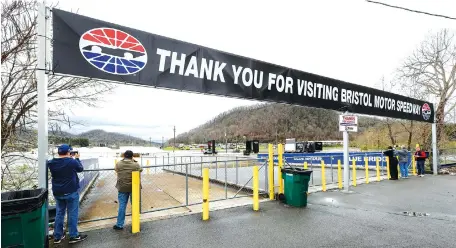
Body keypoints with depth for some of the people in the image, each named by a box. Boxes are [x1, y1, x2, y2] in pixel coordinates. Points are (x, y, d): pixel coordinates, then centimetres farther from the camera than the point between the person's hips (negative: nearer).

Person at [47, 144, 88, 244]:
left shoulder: (51, 163, -4)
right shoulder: (72, 161, -18)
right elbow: (81, 169, 0)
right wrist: (77, 158, 12)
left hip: (57, 193, 5)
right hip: (71, 192, -5)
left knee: (59, 213, 17)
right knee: (72, 214, 5)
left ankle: (57, 236, 24)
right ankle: (74, 236, 13)